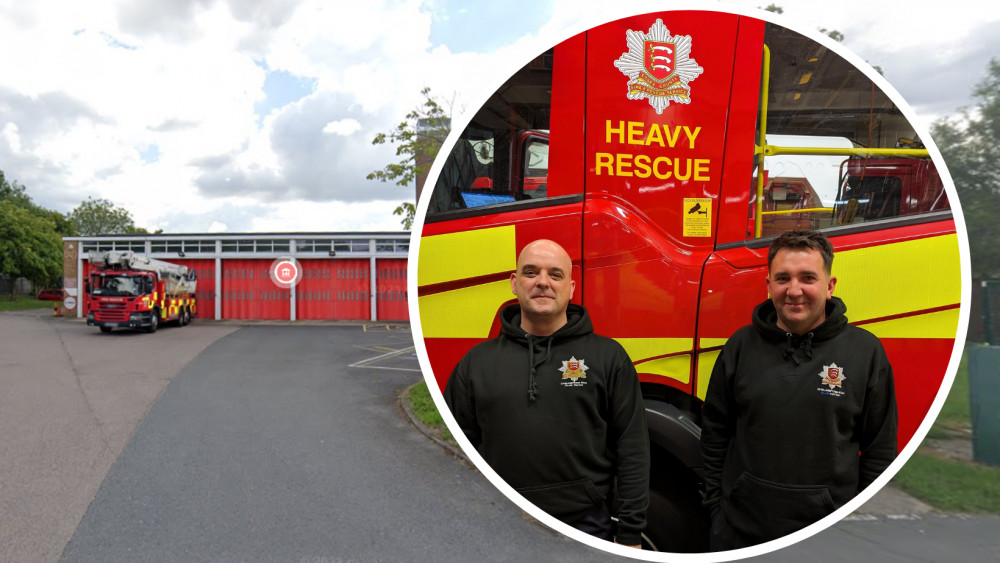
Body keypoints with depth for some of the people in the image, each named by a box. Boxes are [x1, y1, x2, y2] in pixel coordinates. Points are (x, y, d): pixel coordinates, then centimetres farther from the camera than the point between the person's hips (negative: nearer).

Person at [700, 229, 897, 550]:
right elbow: (714, 434, 4)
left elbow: (880, 451, 1)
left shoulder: (865, 351, -4)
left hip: (828, 531, -1)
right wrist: (716, 508, 2)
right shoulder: (741, 346, -1)